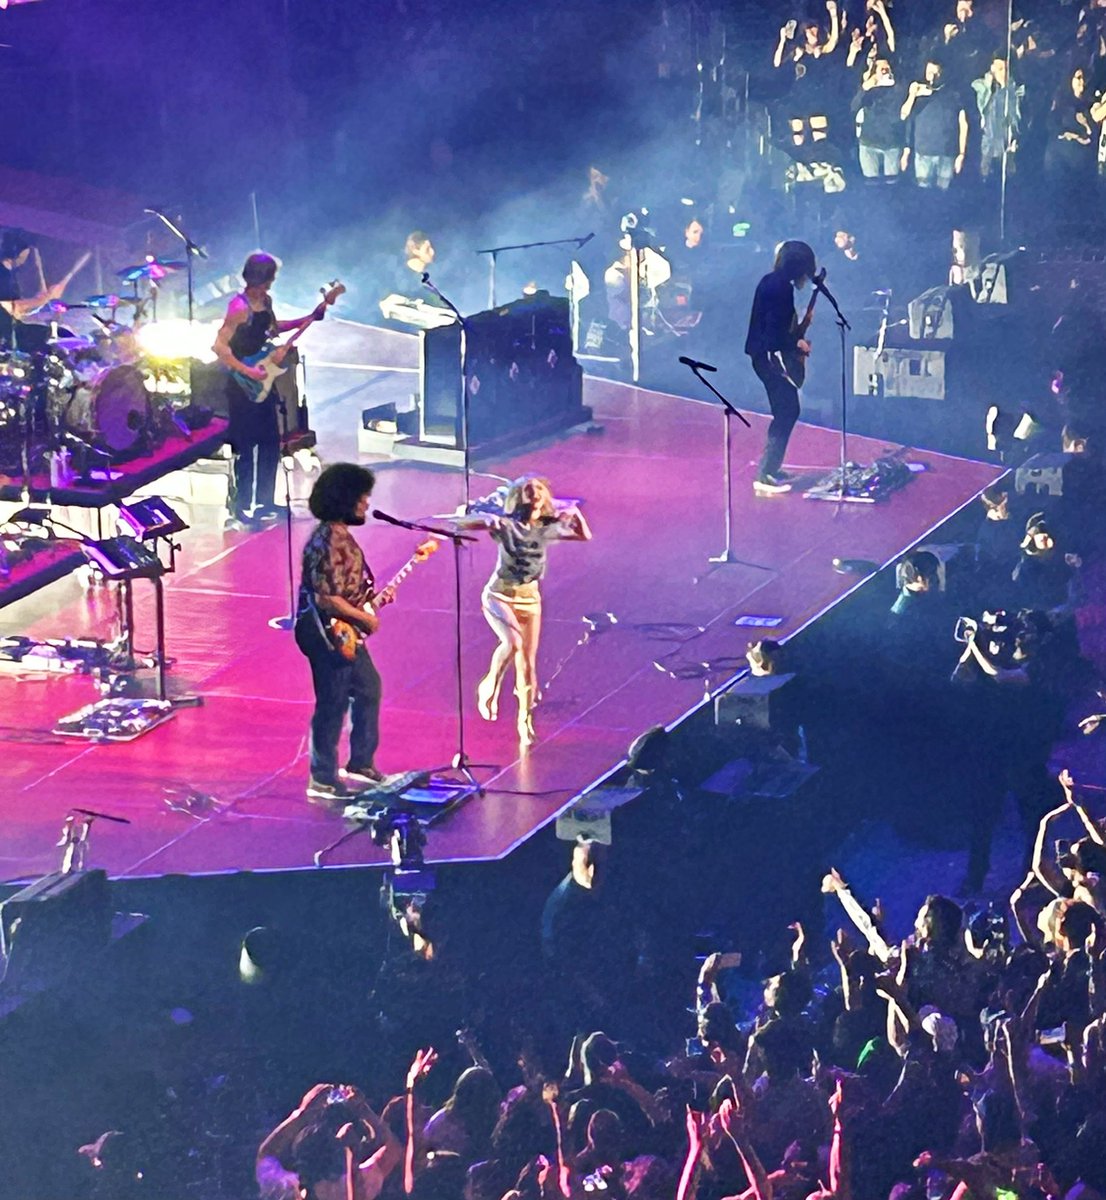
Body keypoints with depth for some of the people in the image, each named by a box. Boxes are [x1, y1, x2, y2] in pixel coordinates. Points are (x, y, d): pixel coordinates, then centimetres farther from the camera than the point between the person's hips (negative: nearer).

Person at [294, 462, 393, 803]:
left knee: (368, 690, 20)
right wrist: (364, 618, -17)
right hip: (330, 634, -11)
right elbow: (326, 598, -26)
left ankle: (360, 764, 31)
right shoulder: (328, 542, -22)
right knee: (332, 705, -4)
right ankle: (322, 782, 4)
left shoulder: (341, 536, 10)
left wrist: (374, 598, 11)